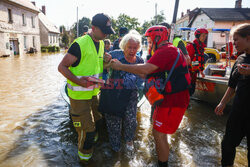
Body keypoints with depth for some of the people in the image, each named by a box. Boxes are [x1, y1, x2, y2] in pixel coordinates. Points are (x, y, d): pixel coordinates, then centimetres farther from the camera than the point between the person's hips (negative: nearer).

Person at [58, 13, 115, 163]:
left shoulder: (101, 44, 7)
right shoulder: (80, 44, -20)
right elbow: (62, 67, -16)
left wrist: (106, 61, -4)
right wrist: (78, 81, -29)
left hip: (94, 92, 8)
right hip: (79, 94, -8)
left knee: (97, 121, 22)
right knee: (86, 128, 2)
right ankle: (84, 156, 27)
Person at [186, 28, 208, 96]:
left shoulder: (201, 47, 12)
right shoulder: (191, 46, -15)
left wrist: (201, 71, 25)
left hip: (194, 73, 8)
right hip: (188, 72, -8)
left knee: (192, 90, 12)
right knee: (188, 90, -7)